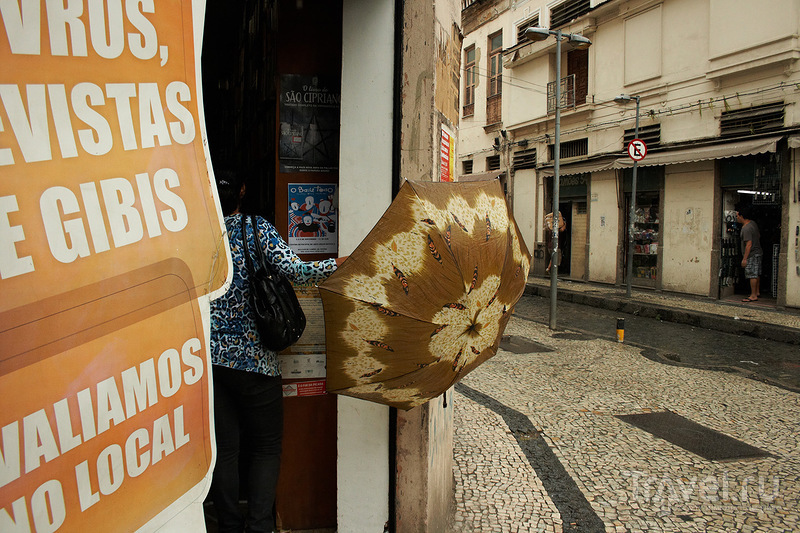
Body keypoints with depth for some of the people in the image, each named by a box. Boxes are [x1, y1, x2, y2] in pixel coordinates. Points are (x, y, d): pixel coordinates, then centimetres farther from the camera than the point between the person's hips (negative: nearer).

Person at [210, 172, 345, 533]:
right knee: (267, 446, 12)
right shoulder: (258, 229, -5)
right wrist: (342, 263, -10)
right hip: (253, 358, -2)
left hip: (206, 357, 3)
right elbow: (296, 270, -17)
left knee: (222, 448, 13)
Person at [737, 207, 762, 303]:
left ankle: (753, 296, -3)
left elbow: (749, 244, -25)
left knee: (752, 275, -6)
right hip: (758, 252, 10)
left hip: (752, 255, -10)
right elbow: (758, 236, 22)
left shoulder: (746, 229, -22)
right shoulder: (753, 223, 7)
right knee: (757, 274, 18)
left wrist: (744, 258, -23)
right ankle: (757, 292, 28)